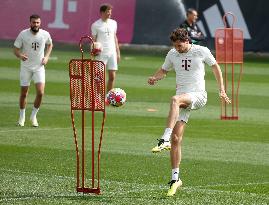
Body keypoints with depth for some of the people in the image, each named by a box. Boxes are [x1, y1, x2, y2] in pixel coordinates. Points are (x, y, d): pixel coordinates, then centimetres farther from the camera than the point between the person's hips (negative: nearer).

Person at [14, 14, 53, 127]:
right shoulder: (23, 34, -10)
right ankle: (22, 117, 25)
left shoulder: (45, 34, -5)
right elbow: (16, 49, -7)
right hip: (26, 67, -1)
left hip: (39, 67, 1)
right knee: (24, 93, 5)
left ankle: (33, 116, 9)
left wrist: (46, 56, 2)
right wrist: (20, 55, -29)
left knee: (40, 92, -12)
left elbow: (49, 44, 17)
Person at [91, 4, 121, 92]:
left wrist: (118, 52, 15)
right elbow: (93, 40, -2)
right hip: (101, 54, -5)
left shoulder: (113, 23, 11)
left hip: (112, 53, 5)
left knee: (112, 76, 3)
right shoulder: (96, 25, -3)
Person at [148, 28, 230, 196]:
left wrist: (222, 90, 8)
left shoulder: (202, 51, -1)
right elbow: (164, 70, 23)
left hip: (198, 96, -4)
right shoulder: (172, 54, 9)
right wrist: (155, 77, 0)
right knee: (176, 138, -5)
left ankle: (165, 140, -45)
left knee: (175, 100, -37)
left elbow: (215, 67, 12)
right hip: (183, 98, 4)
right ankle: (175, 178, 1)